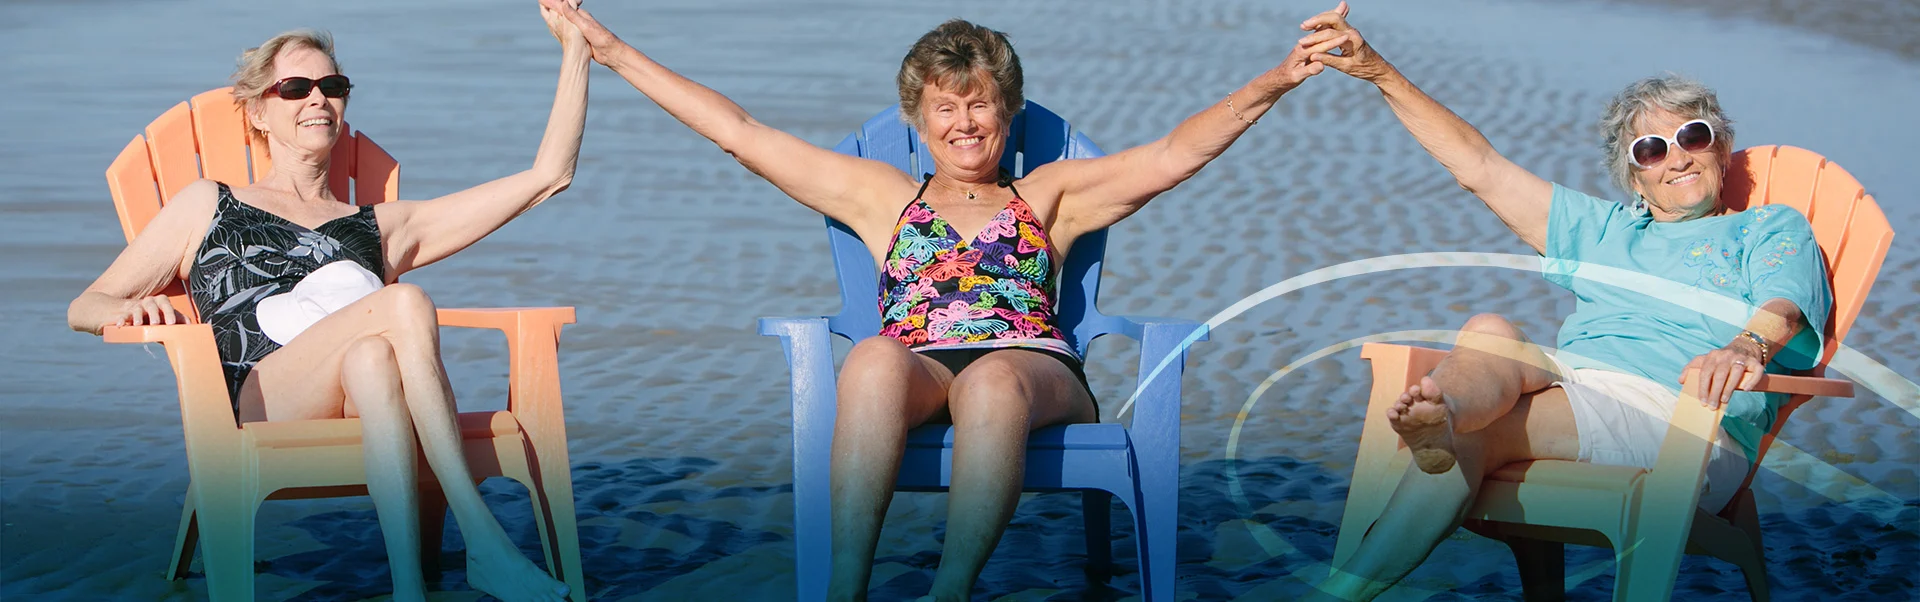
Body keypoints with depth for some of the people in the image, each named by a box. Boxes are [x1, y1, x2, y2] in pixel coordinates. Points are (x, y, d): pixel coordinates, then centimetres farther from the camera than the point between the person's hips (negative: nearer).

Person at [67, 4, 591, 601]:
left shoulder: (383, 226, 31)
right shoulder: (209, 205, 27)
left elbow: (546, 177, 29)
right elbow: (85, 307, 22)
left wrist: (575, 48, 26)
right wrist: (132, 310, -4)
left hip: (360, 416, 2)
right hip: (256, 411, -2)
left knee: (373, 359, -37)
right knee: (404, 304, -31)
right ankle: (483, 541, -42)